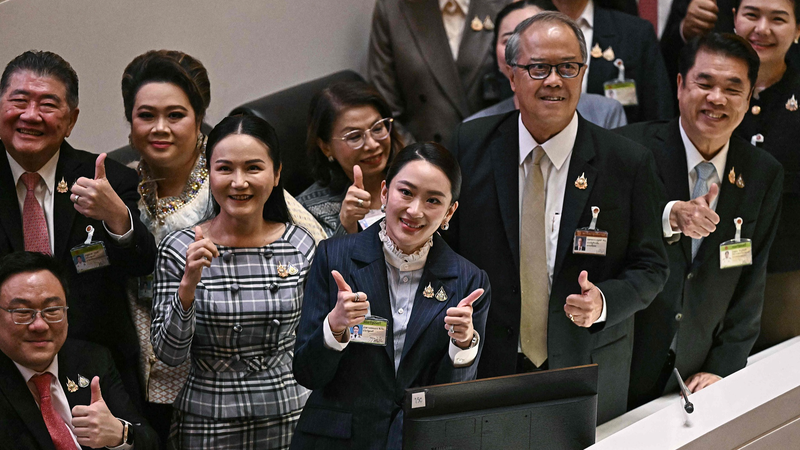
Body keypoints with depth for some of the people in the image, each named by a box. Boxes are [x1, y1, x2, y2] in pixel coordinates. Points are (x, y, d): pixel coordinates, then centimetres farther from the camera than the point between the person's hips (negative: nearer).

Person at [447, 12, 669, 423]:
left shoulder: (629, 163, -6)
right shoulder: (469, 146, -2)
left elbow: (651, 267, -1)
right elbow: (444, 248, 4)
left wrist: (604, 302, -19)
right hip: (486, 371, 1)